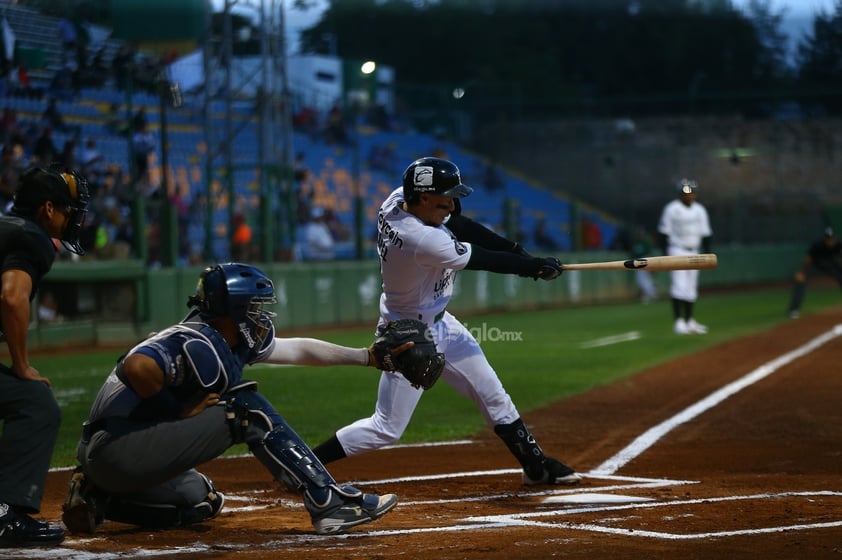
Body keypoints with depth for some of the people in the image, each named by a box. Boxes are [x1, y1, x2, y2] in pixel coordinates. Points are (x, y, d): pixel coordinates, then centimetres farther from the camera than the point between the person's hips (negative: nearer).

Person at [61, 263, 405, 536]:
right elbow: (137, 366, -33)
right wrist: (181, 410, -17)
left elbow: (298, 350, 25)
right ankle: (329, 504, -11)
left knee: (202, 501, 31)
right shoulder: (199, 345, -16)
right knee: (248, 411, -10)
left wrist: (367, 356, 29)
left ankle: (98, 500, 16)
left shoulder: (233, 343, 14)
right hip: (118, 448, -10)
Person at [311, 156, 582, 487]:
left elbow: (457, 223, 0)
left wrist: (516, 250, -9)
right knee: (386, 429, -2)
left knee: (494, 396, 13)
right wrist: (534, 267, -7)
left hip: (441, 324, 9)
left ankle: (535, 465, 24)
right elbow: (484, 261, -22)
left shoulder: (398, 200, -12)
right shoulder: (424, 242, -35)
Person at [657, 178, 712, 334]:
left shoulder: (700, 210, 10)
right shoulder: (671, 209, -7)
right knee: (679, 286, -13)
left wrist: (707, 254, 7)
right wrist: (666, 255, -14)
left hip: (693, 253, 6)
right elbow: (664, 233, -8)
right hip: (677, 251, -6)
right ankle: (678, 321, -13)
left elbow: (705, 234, 13)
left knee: (691, 289, 7)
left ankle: (689, 321, 13)